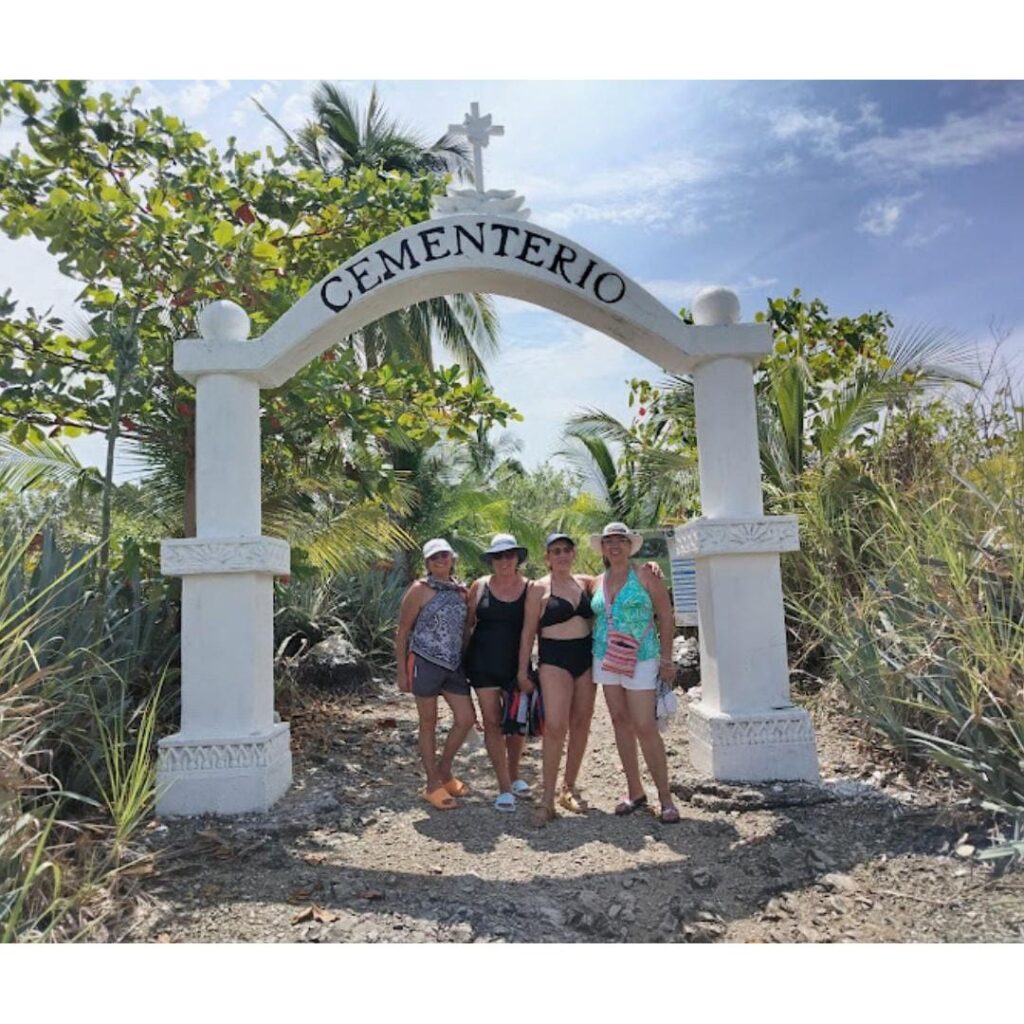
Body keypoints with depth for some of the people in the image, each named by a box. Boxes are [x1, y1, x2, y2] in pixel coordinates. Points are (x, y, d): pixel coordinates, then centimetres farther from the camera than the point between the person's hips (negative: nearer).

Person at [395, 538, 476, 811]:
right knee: (429, 723, 5)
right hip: (425, 663, -5)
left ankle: (444, 770, 25)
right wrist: (402, 671, -8)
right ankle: (433, 785, 17)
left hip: (454, 665, 5)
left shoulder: (461, 591, 9)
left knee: (466, 718, 3)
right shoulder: (419, 590, -6)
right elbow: (402, 632, -5)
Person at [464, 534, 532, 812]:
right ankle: (504, 788, 6)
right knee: (492, 721, -1)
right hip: (483, 664, 0)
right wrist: (463, 657, 4)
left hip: (515, 664, 0)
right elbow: (468, 624, 7)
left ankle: (513, 775, 33)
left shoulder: (529, 589, -2)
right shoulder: (479, 586, 0)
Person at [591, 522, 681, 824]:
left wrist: (666, 658, -8)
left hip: (640, 660, -5)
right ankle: (635, 792, 21)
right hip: (606, 660, 5)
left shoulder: (644, 576, -4)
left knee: (645, 727, -8)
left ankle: (665, 797, 4)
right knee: (621, 723, 10)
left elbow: (665, 615, -5)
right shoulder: (597, 582, 8)